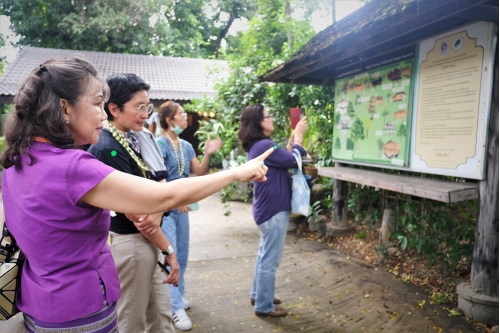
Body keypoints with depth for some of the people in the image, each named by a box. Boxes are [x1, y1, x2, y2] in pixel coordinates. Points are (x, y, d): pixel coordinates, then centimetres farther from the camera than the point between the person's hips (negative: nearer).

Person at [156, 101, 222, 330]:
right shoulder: (160, 143, -12)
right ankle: (176, 308, 2)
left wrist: (207, 154, -9)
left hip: (181, 206, 7)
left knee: (182, 253, 15)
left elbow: (199, 173, 6)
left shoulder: (186, 146, 8)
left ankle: (178, 294, 32)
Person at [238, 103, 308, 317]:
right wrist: (299, 135, -6)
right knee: (270, 260, 2)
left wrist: (293, 136, 8)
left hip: (267, 208, 11)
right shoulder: (264, 145, -21)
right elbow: (294, 160, -18)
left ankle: (258, 294, 35)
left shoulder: (257, 146, 11)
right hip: (273, 210, -11)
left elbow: (283, 157, 14)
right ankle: (264, 306, 16)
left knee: (265, 254, 21)